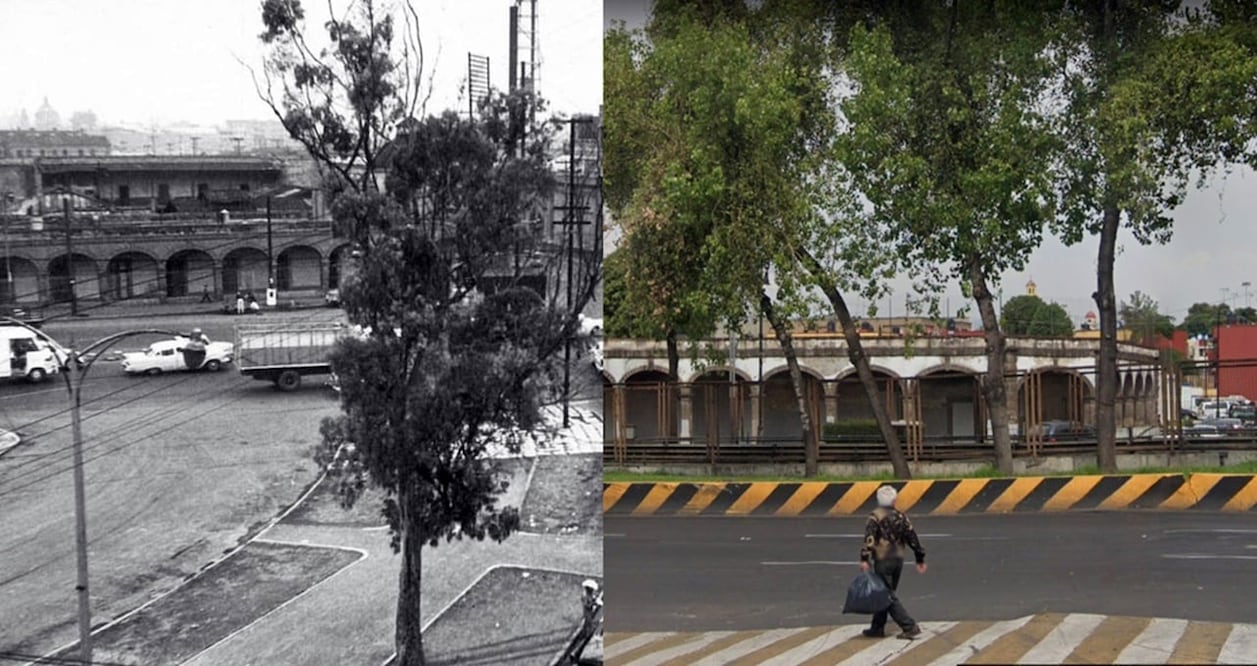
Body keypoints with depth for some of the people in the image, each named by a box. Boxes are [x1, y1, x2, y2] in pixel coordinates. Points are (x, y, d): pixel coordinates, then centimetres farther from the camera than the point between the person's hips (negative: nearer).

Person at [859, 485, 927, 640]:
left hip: (883, 560, -6)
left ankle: (910, 626, -11)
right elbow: (912, 537, 9)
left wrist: (864, 558, -23)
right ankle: (877, 628, 21)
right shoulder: (900, 516, 9)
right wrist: (920, 559, 16)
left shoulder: (876, 516, -7)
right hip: (898, 559, 6)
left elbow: (869, 538, -19)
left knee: (889, 596, -3)